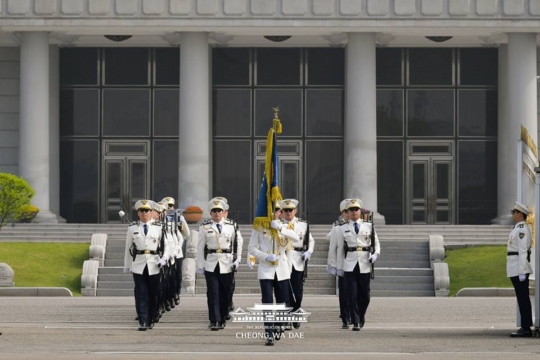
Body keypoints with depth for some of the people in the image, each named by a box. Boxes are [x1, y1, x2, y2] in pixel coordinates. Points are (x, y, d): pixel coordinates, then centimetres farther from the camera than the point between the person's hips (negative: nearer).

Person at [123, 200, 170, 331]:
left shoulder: (158, 229, 5)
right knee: (141, 294, -7)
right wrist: (126, 266, 10)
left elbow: (166, 246, 8)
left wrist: (164, 259, -9)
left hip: (153, 266, 1)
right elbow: (128, 249, 10)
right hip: (138, 265, -1)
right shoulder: (132, 229, 5)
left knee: (153, 294, 7)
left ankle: (150, 320, 21)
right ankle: (142, 322, -8)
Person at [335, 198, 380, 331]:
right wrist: (339, 267, 8)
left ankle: (361, 316, 30)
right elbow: (340, 249, 9)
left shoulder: (368, 226, 7)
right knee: (352, 294, -5)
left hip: (365, 265, 1)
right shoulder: (342, 229, 6)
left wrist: (375, 254, -8)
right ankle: (356, 322, 0)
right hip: (350, 265, -1)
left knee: (365, 295, 4)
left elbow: (376, 242, 12)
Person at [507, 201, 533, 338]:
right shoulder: (518, 229, 17)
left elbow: (523, 251, -19)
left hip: (519, 269, -10)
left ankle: (526, 328, -8)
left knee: (523, 298, -8)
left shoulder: (522, 229, -14)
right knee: (523, 299, 11)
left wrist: (522, 272, -22)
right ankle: (525, 327, 13)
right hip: (516, 270, 10)